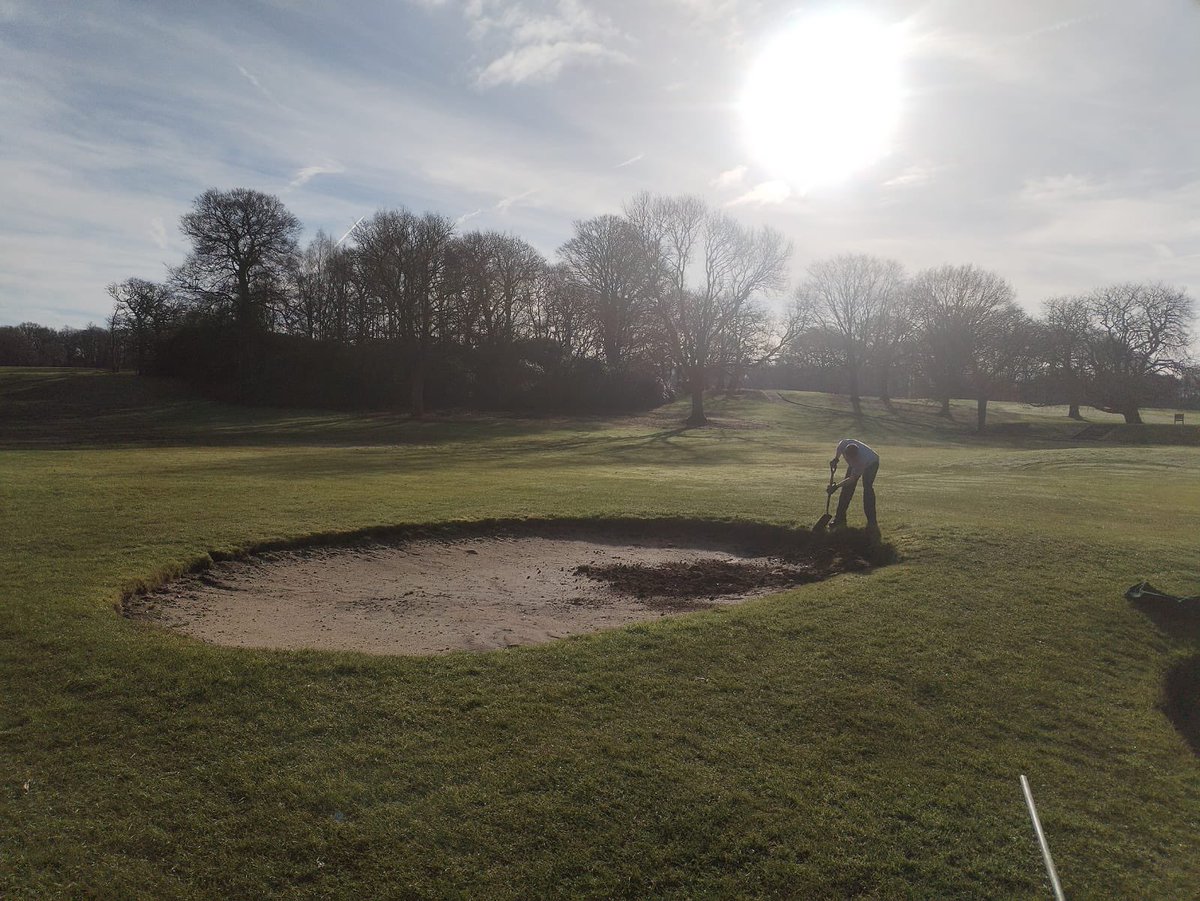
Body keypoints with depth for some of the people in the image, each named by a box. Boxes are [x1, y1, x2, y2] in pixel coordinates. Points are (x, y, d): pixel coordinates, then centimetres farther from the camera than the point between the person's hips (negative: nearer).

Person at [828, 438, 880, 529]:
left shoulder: (862, 460, -47)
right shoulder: (843, 444, -36)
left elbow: (852, 479, -35)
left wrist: (836, 486, -34)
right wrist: (835, 459, -13)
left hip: (871, 463, -5)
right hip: (854, 464, 5)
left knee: (867, 488, -25)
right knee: (847, 487, -5)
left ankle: (872, 522, -21)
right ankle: (840, 518, 1)